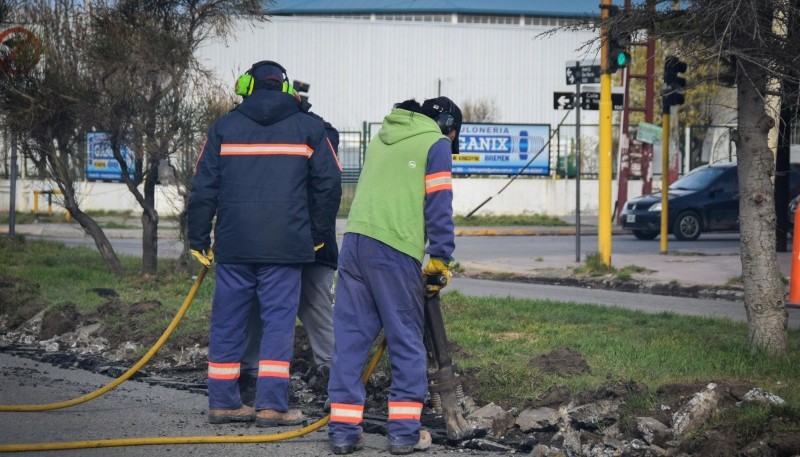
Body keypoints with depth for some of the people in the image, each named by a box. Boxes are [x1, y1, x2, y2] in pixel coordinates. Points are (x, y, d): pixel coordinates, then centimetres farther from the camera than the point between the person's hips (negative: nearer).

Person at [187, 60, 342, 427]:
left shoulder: (224, 127, 7)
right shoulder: (308, 128, 6)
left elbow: (204, 187, 5)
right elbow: (328, 183, 6)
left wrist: (198, 238, 11)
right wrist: (317, 233, 16)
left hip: (233, 244, 1)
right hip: (285, 245, -1)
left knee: (228, 320, 8)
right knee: (279, 320, 0)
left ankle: (223, 401, 11)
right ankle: (272, 404, -5)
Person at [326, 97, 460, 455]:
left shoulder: (382, 139, 25)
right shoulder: (436, 144, 4)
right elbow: (439, 206, -4)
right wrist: (440, 260, 0)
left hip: (354, 241, 6)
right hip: (394, 250, -6)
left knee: (349, 338, 6)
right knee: (406, 341, 2)